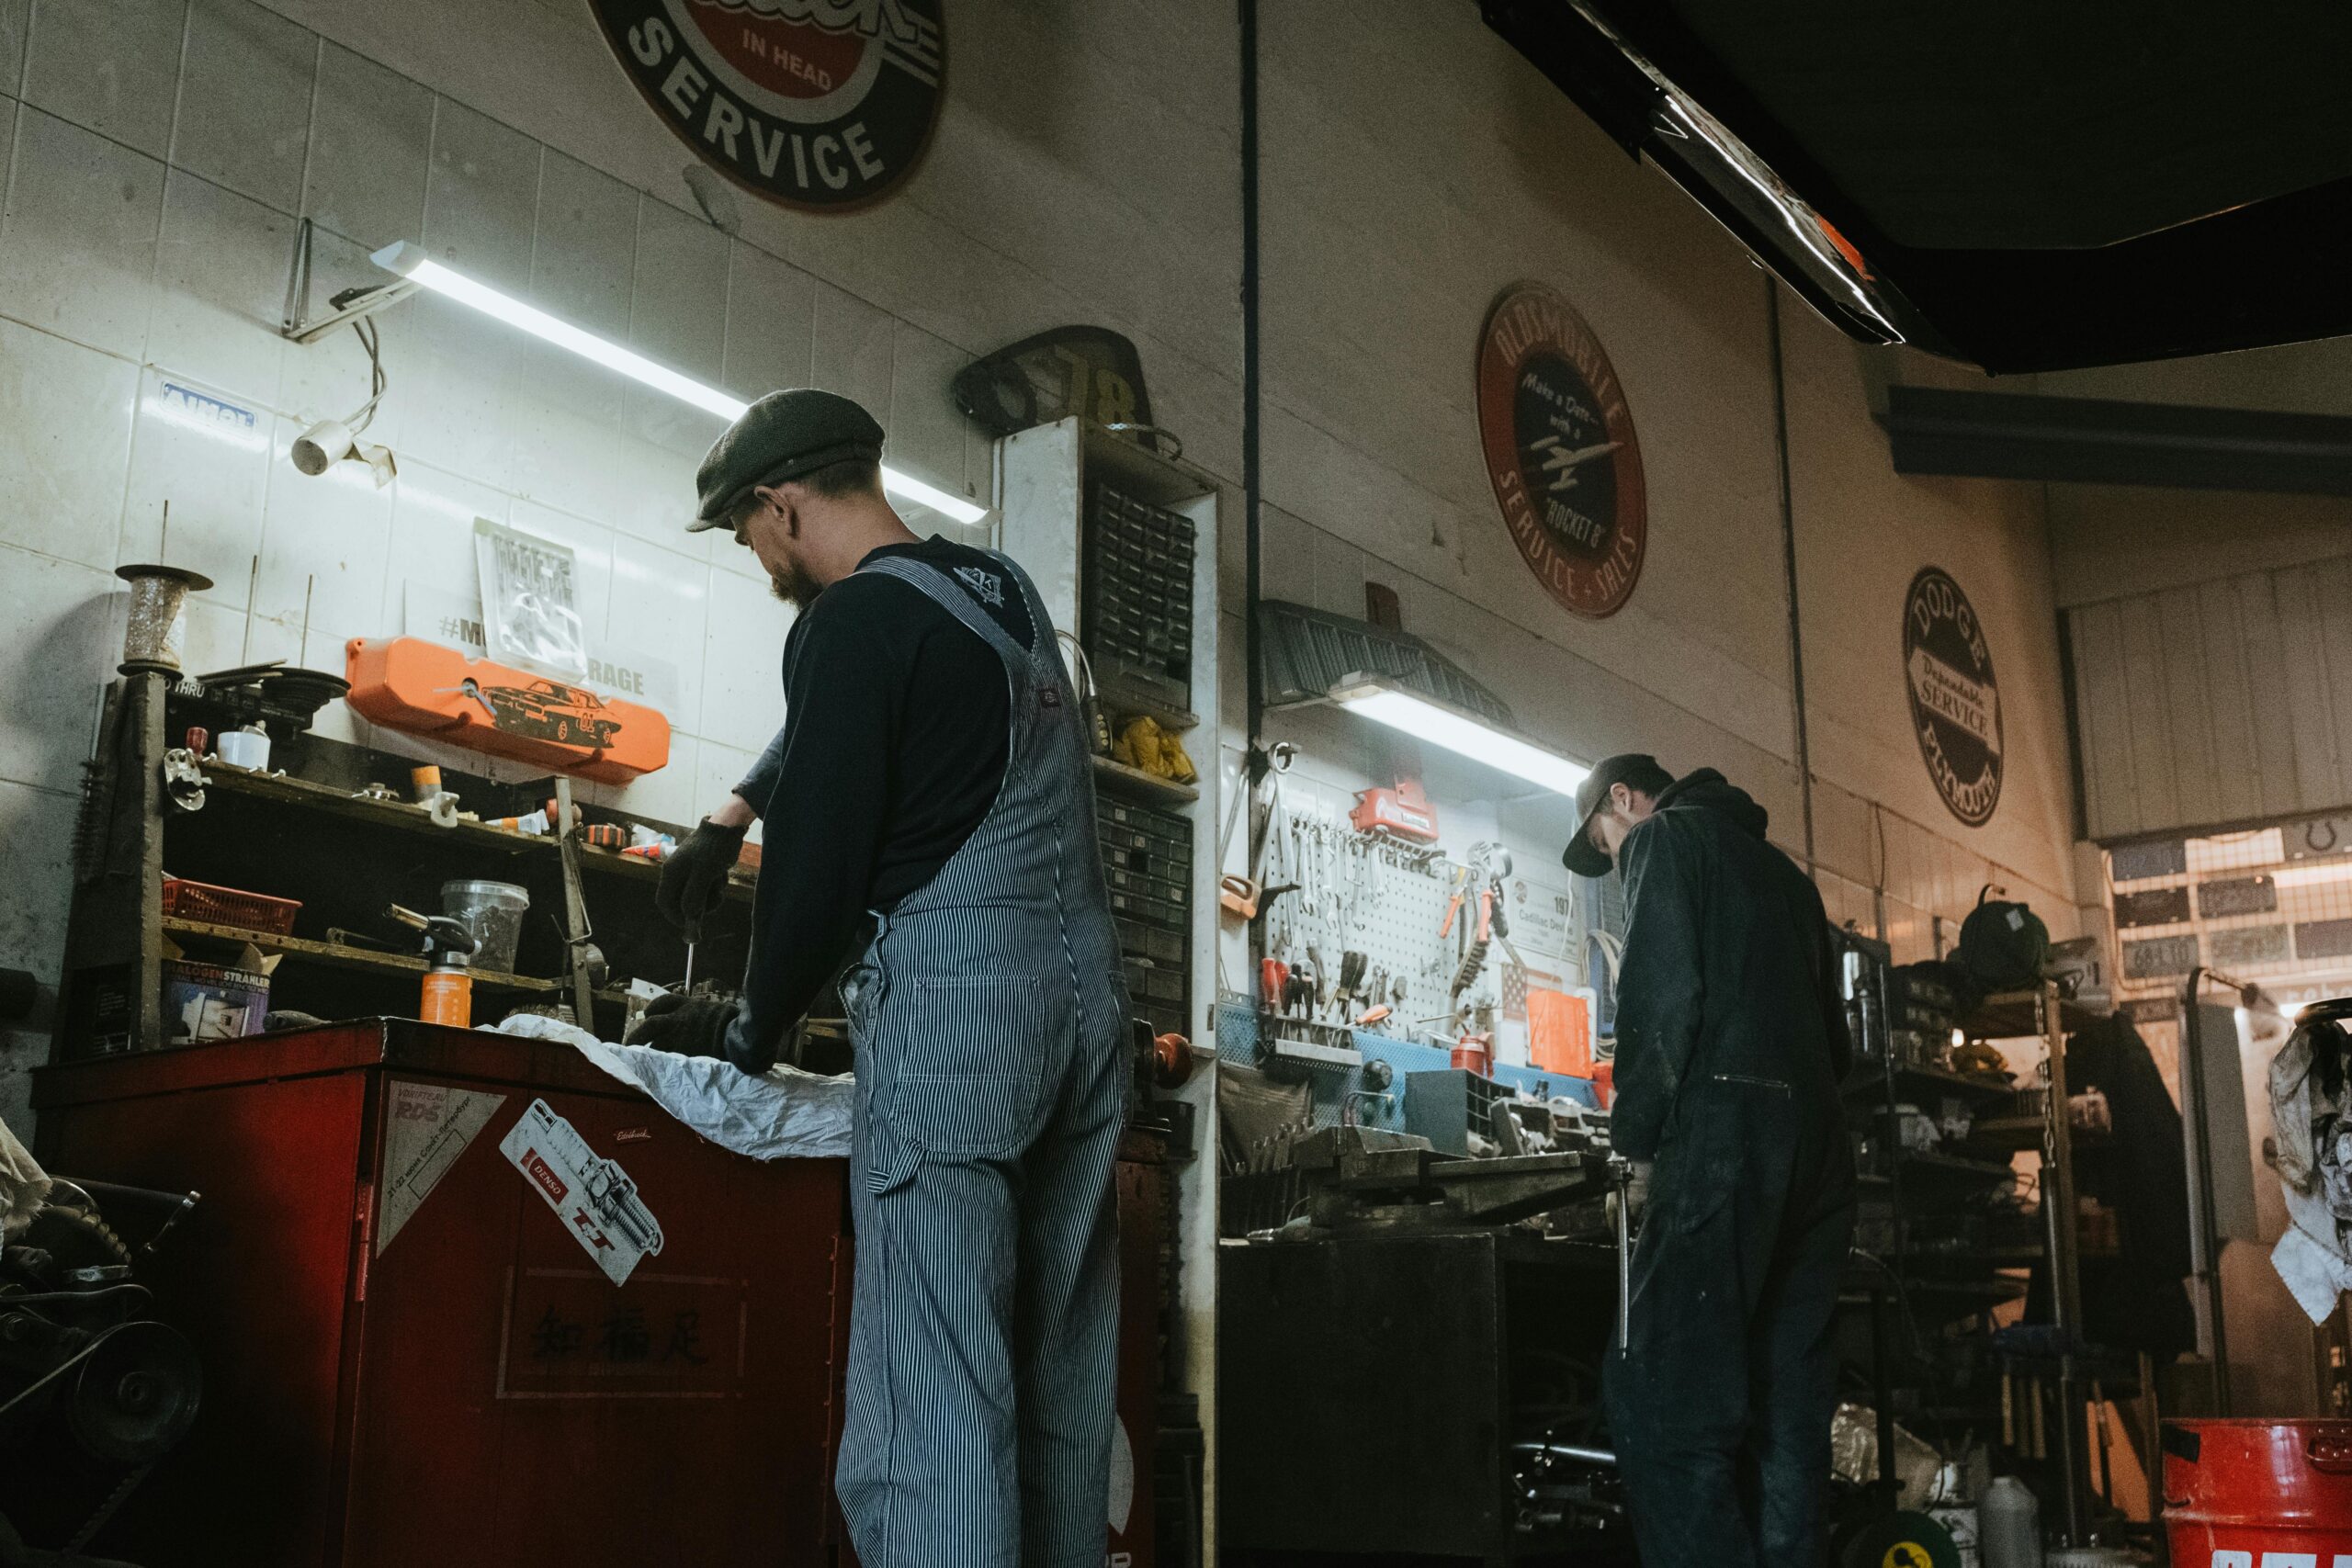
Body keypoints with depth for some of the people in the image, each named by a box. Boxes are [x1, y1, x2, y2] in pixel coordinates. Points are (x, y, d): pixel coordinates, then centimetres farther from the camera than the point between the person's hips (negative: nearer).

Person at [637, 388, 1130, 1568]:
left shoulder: (857, 618, -6)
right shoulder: (1002, 588, 19)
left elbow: (820, 856, -6)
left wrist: (748, 1034, 7)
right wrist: (728, 818, 41)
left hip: (952, 999, -8)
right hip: (1086, 994, 8)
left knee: (932, 1395, -11)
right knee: (1058, 1390, 9)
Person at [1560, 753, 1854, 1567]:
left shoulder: (1663, 838, 4)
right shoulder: (1778, 866, 28)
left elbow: (1658, 997, -10)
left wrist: (1640, 1140, -4)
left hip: (1725, 1135, -8)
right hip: (1818, 1148, 9)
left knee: (1665, 1400, -11)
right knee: (1787, 1402, 8)